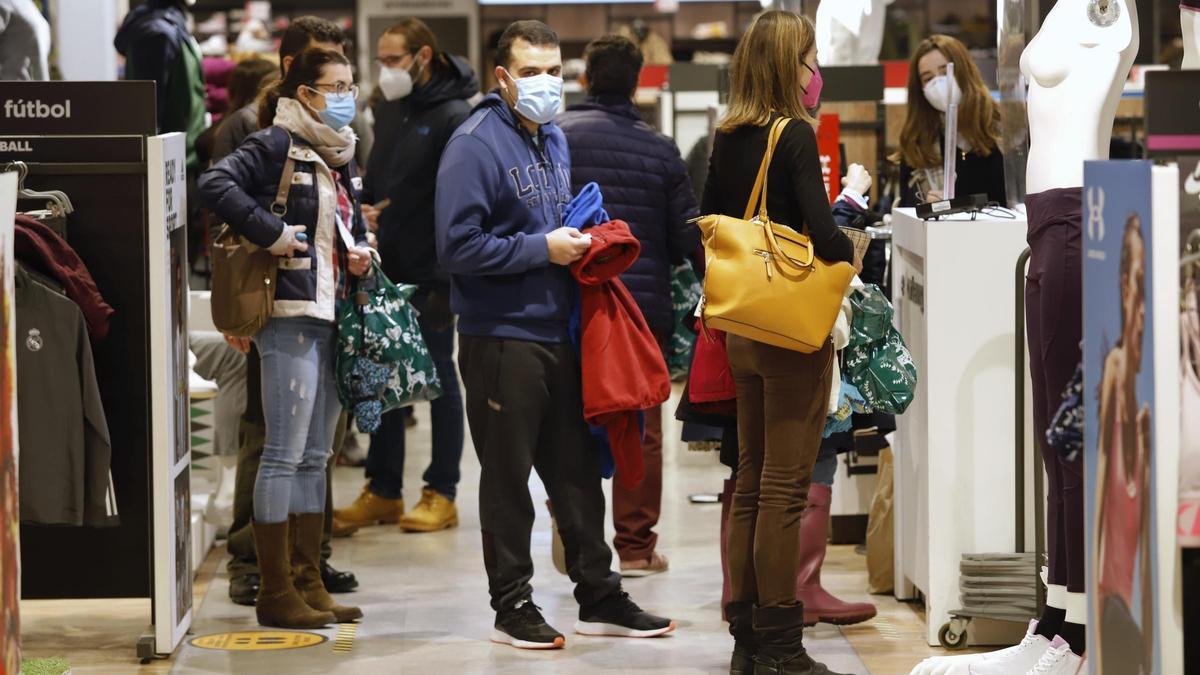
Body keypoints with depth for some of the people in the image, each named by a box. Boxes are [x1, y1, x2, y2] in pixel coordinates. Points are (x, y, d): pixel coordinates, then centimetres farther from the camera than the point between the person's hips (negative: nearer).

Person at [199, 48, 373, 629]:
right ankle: (276, 593, -1)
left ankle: (307, 583, 18)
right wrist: (271, 233, -22)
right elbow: (216, 184, -24)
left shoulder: (339, 155, 17)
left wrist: (359, 253, 8)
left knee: (315, 456, 12)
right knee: (285, 455, -6)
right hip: (290, 314, -9)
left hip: (331, 317, 9)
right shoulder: (277, 144, -10)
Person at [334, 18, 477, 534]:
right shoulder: (389, 111, 12)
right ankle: (383, 491, 19)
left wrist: (447, 277, -20)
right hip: (387, 269, 8)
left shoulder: (454, 117, -13)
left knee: (439, 376, 2)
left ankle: (442, 494, 9)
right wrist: (365, 207, 0)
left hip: (431, 274, -8)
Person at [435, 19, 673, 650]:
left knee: (577, 468, 13)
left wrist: (578, 241, 7)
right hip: (502, 337, -8)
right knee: (508, 477, 2)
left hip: (559, 331, 8)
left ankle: (599, 596, 21)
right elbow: (458, 246, -20)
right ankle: (512, 606, 11)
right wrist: (543, 249, -18)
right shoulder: (475, 145, -14)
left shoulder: (554, 140, 13)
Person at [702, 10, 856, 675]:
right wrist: (850, 250, 0)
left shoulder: (729, 140, 7)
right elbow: (823, 233, -20)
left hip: (743, 328, 7)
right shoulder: (795, 135, -14)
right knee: (785, 485, -4)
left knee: (751, 479, 12)